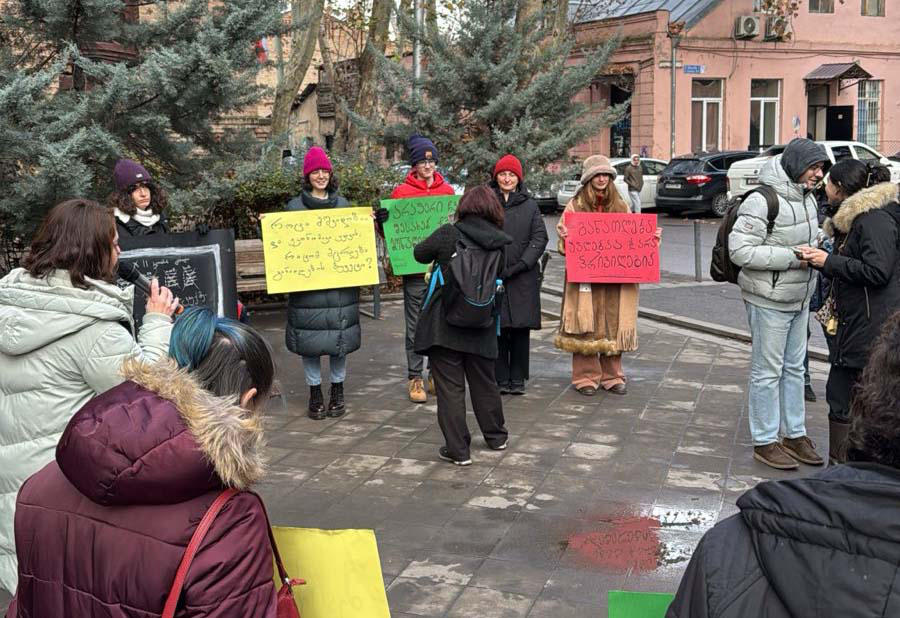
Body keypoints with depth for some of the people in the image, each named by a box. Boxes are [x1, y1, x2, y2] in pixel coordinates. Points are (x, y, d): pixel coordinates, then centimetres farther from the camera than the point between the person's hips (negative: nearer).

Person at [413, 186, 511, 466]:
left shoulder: (447, 234, -10)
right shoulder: (503, 243, -4)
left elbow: (419, 253, 4)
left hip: (444, 324, -3)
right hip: (482, 327, 3)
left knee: (450, 387, 4)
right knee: (485, 382, 21)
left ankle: (458, 450, 7)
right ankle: (496, 436, 37)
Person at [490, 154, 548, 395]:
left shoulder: (530, 205, 10)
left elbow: (540, 237, 3)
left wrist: (520, 265, -10)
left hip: (523, 277, 1)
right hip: (492, 275, -1)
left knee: (521, 328, 2)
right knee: (497, 327, -1)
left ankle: (518, 379, 11)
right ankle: (501, 378, 8)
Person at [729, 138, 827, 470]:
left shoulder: (807, 198, 7)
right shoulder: (763, 201, -21)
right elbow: (739, 249, -25)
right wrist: (792, 257, -25)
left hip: (800, 298, 9)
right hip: (769, 300, -9)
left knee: (794, 367, 17)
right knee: (768, 371, 1)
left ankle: (795, 434, 30)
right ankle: (765, 442, 13)